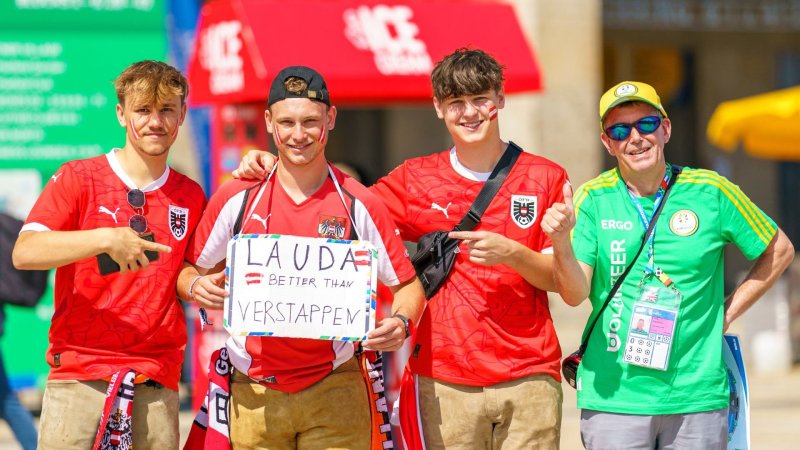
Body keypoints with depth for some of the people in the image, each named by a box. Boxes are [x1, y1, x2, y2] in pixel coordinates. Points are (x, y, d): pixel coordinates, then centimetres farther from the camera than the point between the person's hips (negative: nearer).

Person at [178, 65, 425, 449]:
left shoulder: (358, 205, 1)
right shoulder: (236, 199, 3)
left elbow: (408, 284, 5)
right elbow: (190, 270, 13)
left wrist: (400, 323, -15)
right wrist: (196, 286, -10)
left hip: (335, 392, -1)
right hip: (254, 394, 1)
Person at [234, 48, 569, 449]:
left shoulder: (544, 178, 5)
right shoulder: (415, 179, 9)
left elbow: (558, 277, 5)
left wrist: (512, 254, -15)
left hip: (528, 378, -1)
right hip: (443, 381, 1)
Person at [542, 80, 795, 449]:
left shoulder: (711, 191, 1)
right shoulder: (593, 199, 1)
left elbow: (779, 251, 14)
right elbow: (575, 294, -6)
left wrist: (725, 314, 7)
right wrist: (560, 242, -24)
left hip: (696, 396, 1)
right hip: (612, 397, 0)